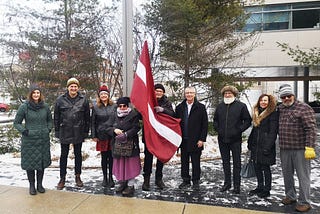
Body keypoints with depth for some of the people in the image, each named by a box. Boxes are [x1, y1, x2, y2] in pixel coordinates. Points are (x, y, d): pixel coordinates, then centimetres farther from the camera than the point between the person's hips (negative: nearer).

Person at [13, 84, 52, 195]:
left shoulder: (45, 106, 2)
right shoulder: (24, 107, -6)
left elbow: (50, 120, 16)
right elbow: (16, 123, 1)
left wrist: (48, 129, 3)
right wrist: (24, 131, -11)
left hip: (43, 139, 3)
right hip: (29, 140, -2)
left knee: (42, 162, 10)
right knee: (30, 162, 6)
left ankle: (40, 184, 26)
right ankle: (31, 185, 23)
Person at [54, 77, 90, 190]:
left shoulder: (83, 100, -1)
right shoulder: (60, 99, -1)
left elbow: (87, 117, 3)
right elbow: (56, 117, 3)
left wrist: (86, 132, 0)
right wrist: (57, 131, 0)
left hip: (78, 133, 0)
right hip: (64, 132, 0)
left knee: (78, 154, 12)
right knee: (64, 155, 9)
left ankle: (78, 176, 27)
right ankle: (62, 178, 22)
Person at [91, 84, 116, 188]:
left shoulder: (114, 106, 4)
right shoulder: (96, 107, 3)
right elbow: (93, 122, 5)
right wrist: (94, 136, 1)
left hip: (113, 136, 0)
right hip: (102, 136, 0)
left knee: (111, 157, 7)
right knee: (104, 157, 8)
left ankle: (110, 177, 22)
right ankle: (105, 177, 24)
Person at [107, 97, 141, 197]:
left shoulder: (133, 115, -4)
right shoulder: (115, 116, 9)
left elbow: (136, 128, -11)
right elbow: (108, 128, 8)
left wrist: (125, 135, -18)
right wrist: (114, 130, -13)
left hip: (130, 144, -4)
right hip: (117, 144, 4)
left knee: (130, 165, 2)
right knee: (120, 164, 12)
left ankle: (130, 186, 14)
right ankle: (122, 183, 29)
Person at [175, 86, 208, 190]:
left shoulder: (201, 107, -2)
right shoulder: (179, 107, 6)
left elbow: (205, 125, -3)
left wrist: (202, 139, -9)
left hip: (196, 141, -3)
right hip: (183, 140, 3)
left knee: (196, 162, 8)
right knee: (184, 162, 12)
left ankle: (196, 181, 22)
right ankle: (186, 180, 26)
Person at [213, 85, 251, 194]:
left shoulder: (241, 106, -3)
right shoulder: (220, 106, 8)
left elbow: (247, 121, -1)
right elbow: (215, 120, 19)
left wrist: (239, 130, -9)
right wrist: (218, 129, 5)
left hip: (235, 139, -4)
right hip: (222, 139, 4)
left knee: (237, 163, 6)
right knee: (225, 162, 14)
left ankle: (236, 185, 16)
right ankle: (227, 183, 27)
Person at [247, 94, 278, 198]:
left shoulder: (273, 113, -10)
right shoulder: (256, 113, 14)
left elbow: (273, 132, -15)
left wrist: (268, 146, -19)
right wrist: (250, 142, 17)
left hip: (265, 146, -7)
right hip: (255, 146, 7)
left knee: (265, 168, 4)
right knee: (257, 167, 14)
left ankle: (266, 190, 18)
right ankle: (260, 187, 29)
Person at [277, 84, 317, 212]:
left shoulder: (304, 108, -9)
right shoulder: (280, 109, 9)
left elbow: (311, 128, -15)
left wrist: (309, 147, -20)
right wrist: (280, 144, 13)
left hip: (300, 149, -6)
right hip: (284, 149, 6)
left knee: (303, 176, 3)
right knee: (287, 175, 17)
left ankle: (304, 202, 17)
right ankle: (290, 196, 34)